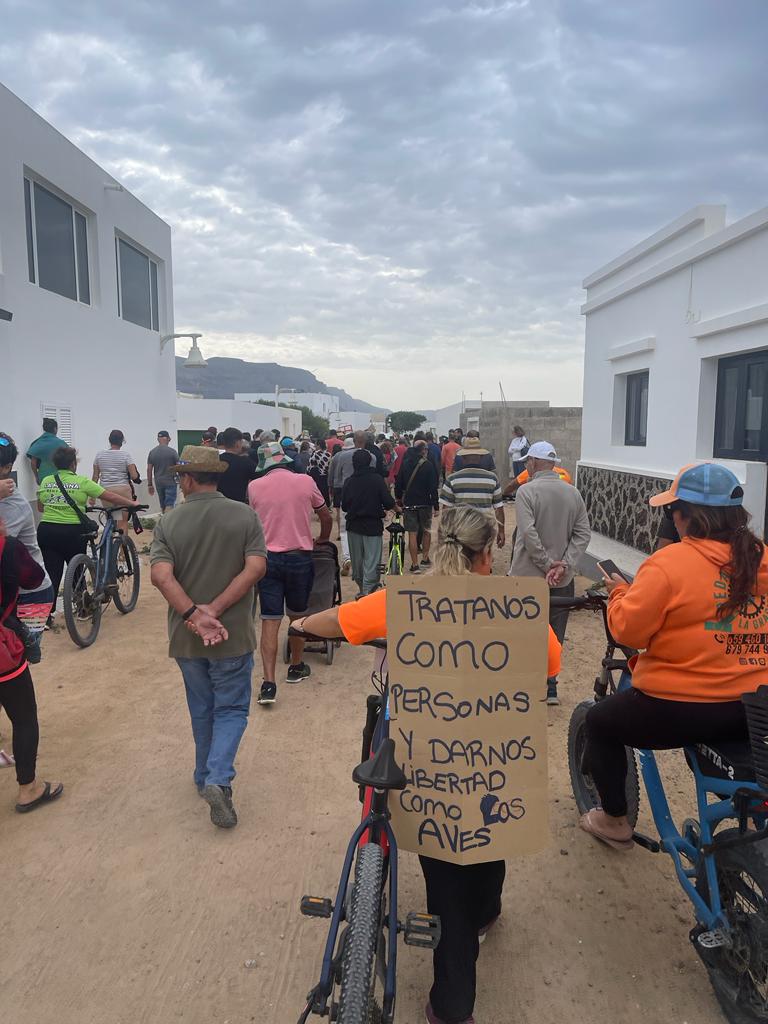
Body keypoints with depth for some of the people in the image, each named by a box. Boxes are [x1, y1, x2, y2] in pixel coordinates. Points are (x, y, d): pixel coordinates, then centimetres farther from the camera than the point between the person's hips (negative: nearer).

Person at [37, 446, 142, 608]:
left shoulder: (45, 482, 7)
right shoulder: (81, 482, -4)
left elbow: (40, 507, 17)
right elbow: (110, 496, -3)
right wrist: (132, 503, 8)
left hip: (46, 530, 3)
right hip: (72, 532, -3)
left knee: (52, 574, 6)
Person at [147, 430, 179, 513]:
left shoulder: (152, 452, 2)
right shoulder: (172, 451, -8)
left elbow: (149, 470, 3)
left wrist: (150, 484, 10)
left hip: (158, 483, 4)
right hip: (170, 482, -4)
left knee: (162, 505, 15)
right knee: (169, 506, -6)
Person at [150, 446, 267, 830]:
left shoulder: (169, 522, -5)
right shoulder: (244, 516, -6)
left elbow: (160, 575, -18)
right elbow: (255, 568, -17)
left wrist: (193, 615, -20)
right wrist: (214, 610, -17)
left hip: (185, 636, 2)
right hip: (233, 634, -2)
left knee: (201, 708, 21)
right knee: (231, 708, 11)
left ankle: (205, 776, 36)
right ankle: (218, 779, -8)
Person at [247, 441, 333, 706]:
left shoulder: (254, 486, -1)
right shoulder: (305, 481, -1)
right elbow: (326, 518, 8)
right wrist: (322, 540, 28)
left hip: (268, 558, 0)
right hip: (299, 557, 0)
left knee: (270, 621, 1)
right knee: (297, 615, 18)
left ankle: (269, 683, -6)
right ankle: (296, 667, 33)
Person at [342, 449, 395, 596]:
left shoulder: (349, 481, -5)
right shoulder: (377, 479, -11)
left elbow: (344, 506, 0)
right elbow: (389, 503, -13)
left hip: (353, 526, 3)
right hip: (373, 525, -3)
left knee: (357, 561, 16)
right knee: (372, 562, -1)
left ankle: (362, 589, 30)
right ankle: (368, 590, -8)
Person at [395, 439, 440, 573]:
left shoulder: (405, 464, 2)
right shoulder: (428, 465, -8)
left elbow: (398, 484, 6)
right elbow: (433, 488, -10)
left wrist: (399, 502, 17)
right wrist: (436, 506, -5)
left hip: (409, 504, 2)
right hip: (425, 504, -1)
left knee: (412, 534, 2)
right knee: (426, 531, 18)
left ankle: (415, 565, 1)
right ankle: (425, 559, 26)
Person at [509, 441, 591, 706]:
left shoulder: (527, 491, -11)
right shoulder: (573, 493, 4)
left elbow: (528, 533, -21)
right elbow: (583, 534, -1)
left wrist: (548, 564, -13)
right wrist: (564, 565, -7)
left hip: (528, 576, -4)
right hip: (563, 580, 5)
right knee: (554, 635, 14)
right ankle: (549, 688, 20)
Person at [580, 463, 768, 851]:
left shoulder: (669, 563, -19)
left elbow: (628, 630, -16)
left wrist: (619, 592, 2)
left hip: (682, 710, -6)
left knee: (600, 722, 19)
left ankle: (614, 821, 28)